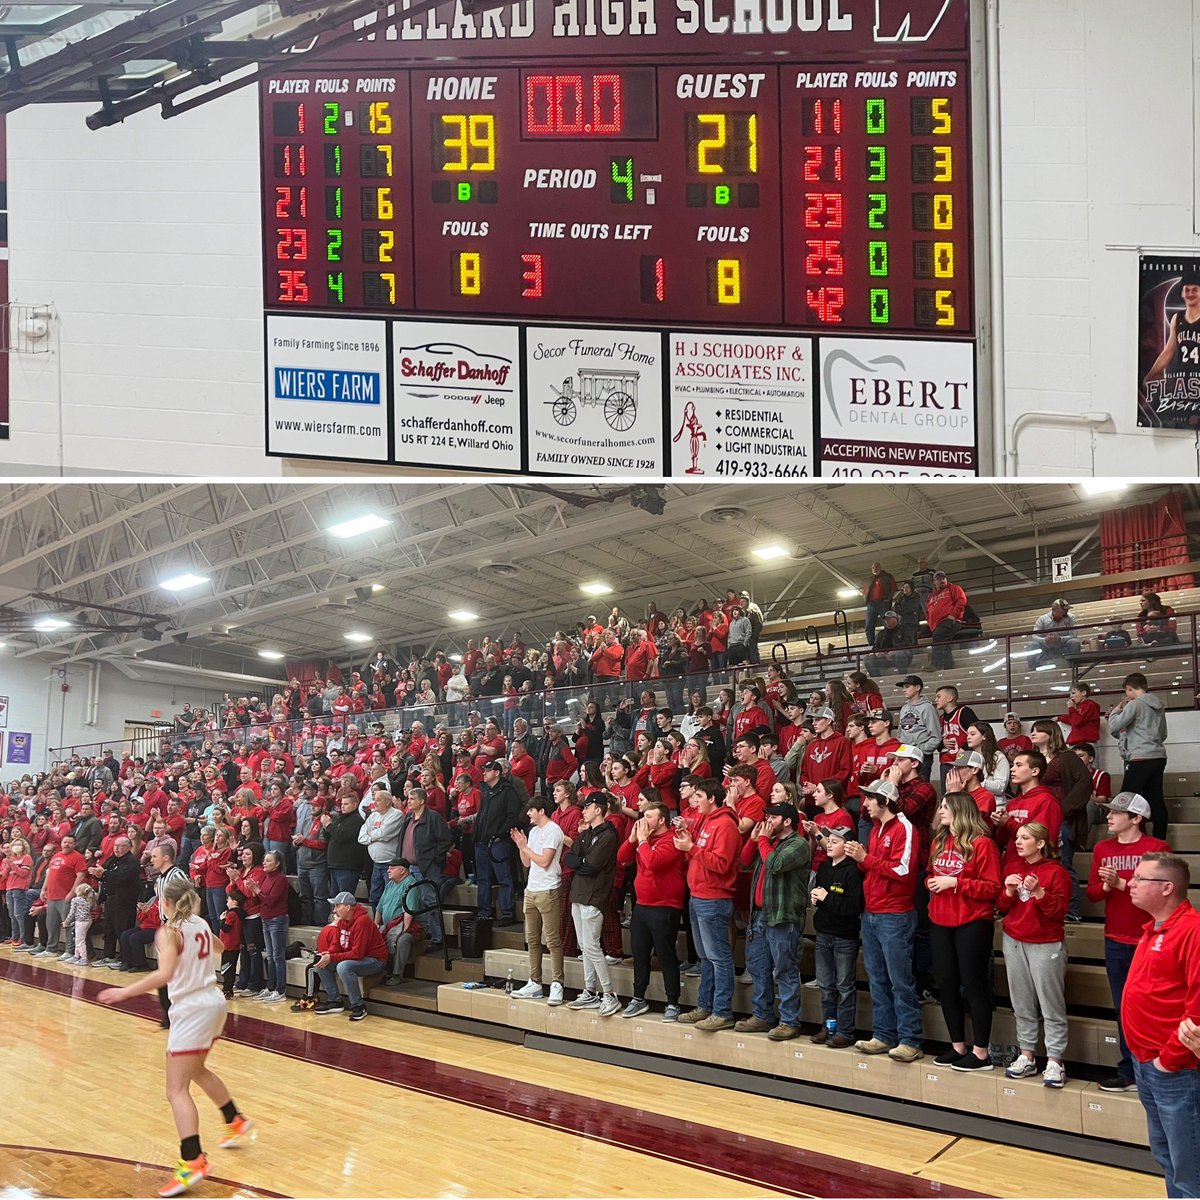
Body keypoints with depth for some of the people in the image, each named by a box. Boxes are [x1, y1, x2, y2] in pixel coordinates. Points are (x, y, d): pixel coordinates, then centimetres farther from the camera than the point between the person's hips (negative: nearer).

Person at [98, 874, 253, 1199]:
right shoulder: (201, 924, 8)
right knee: (196, 1069, 31)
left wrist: (125, 992, -24)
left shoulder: (169, 931, -13)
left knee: (177, 1090, -8)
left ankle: (192, 1161, -19)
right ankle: (236, 1121, 44)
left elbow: (164, 974, -28)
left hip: (191, 1011, -9)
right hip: (213, 1003, 9)